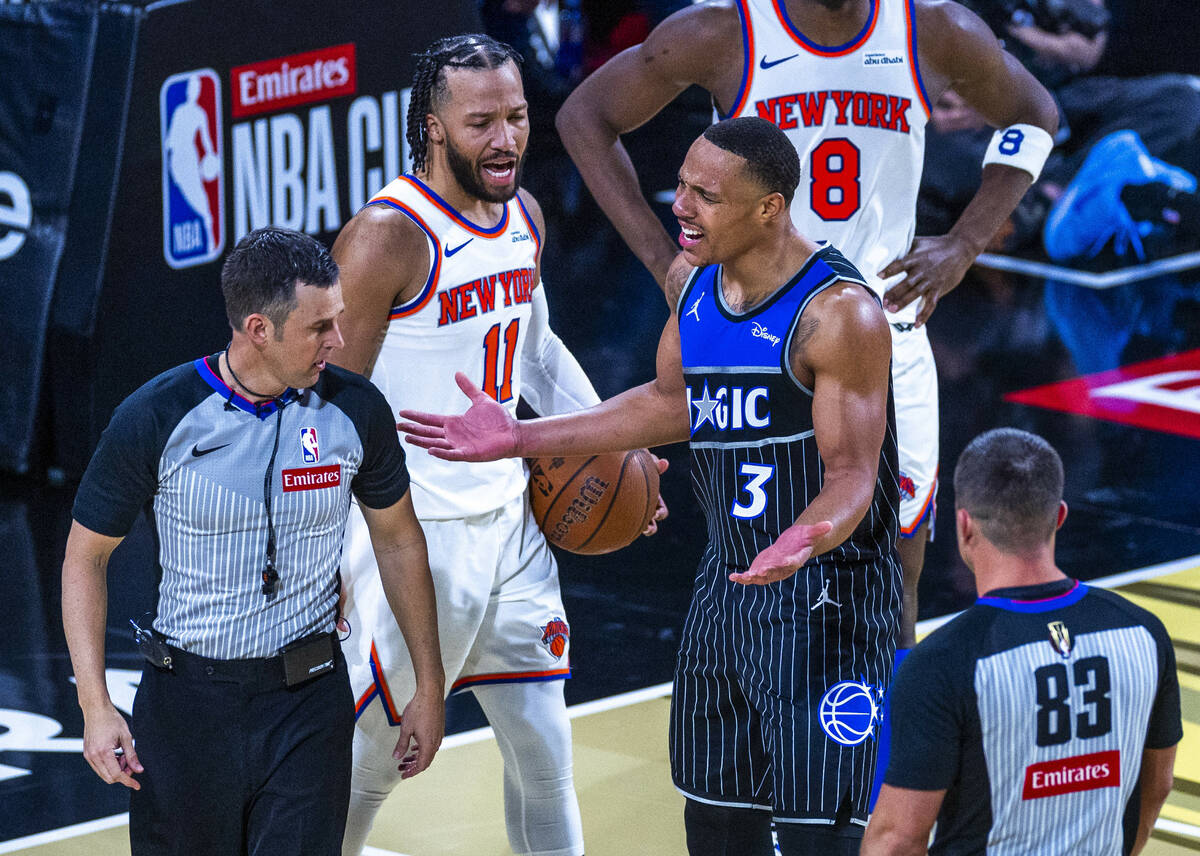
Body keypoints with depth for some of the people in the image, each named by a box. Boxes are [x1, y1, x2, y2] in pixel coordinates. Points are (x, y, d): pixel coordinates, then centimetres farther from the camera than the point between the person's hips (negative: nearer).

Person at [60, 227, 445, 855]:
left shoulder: (355, 411, -5)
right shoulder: (155, 420, -12)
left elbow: (398, 541, 10)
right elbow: (86, 554, -1)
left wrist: (429, 687, 12)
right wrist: (95, 706, -7)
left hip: (309, 707, 1)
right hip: (186, 702, -1)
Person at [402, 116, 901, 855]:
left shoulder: (840, 313, -20)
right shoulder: (691, 282, 4)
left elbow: (852, 474, -21)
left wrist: (804, 542, -43)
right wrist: (520, 439, 13)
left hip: (827, 596, -8)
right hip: (727, 581, 8)